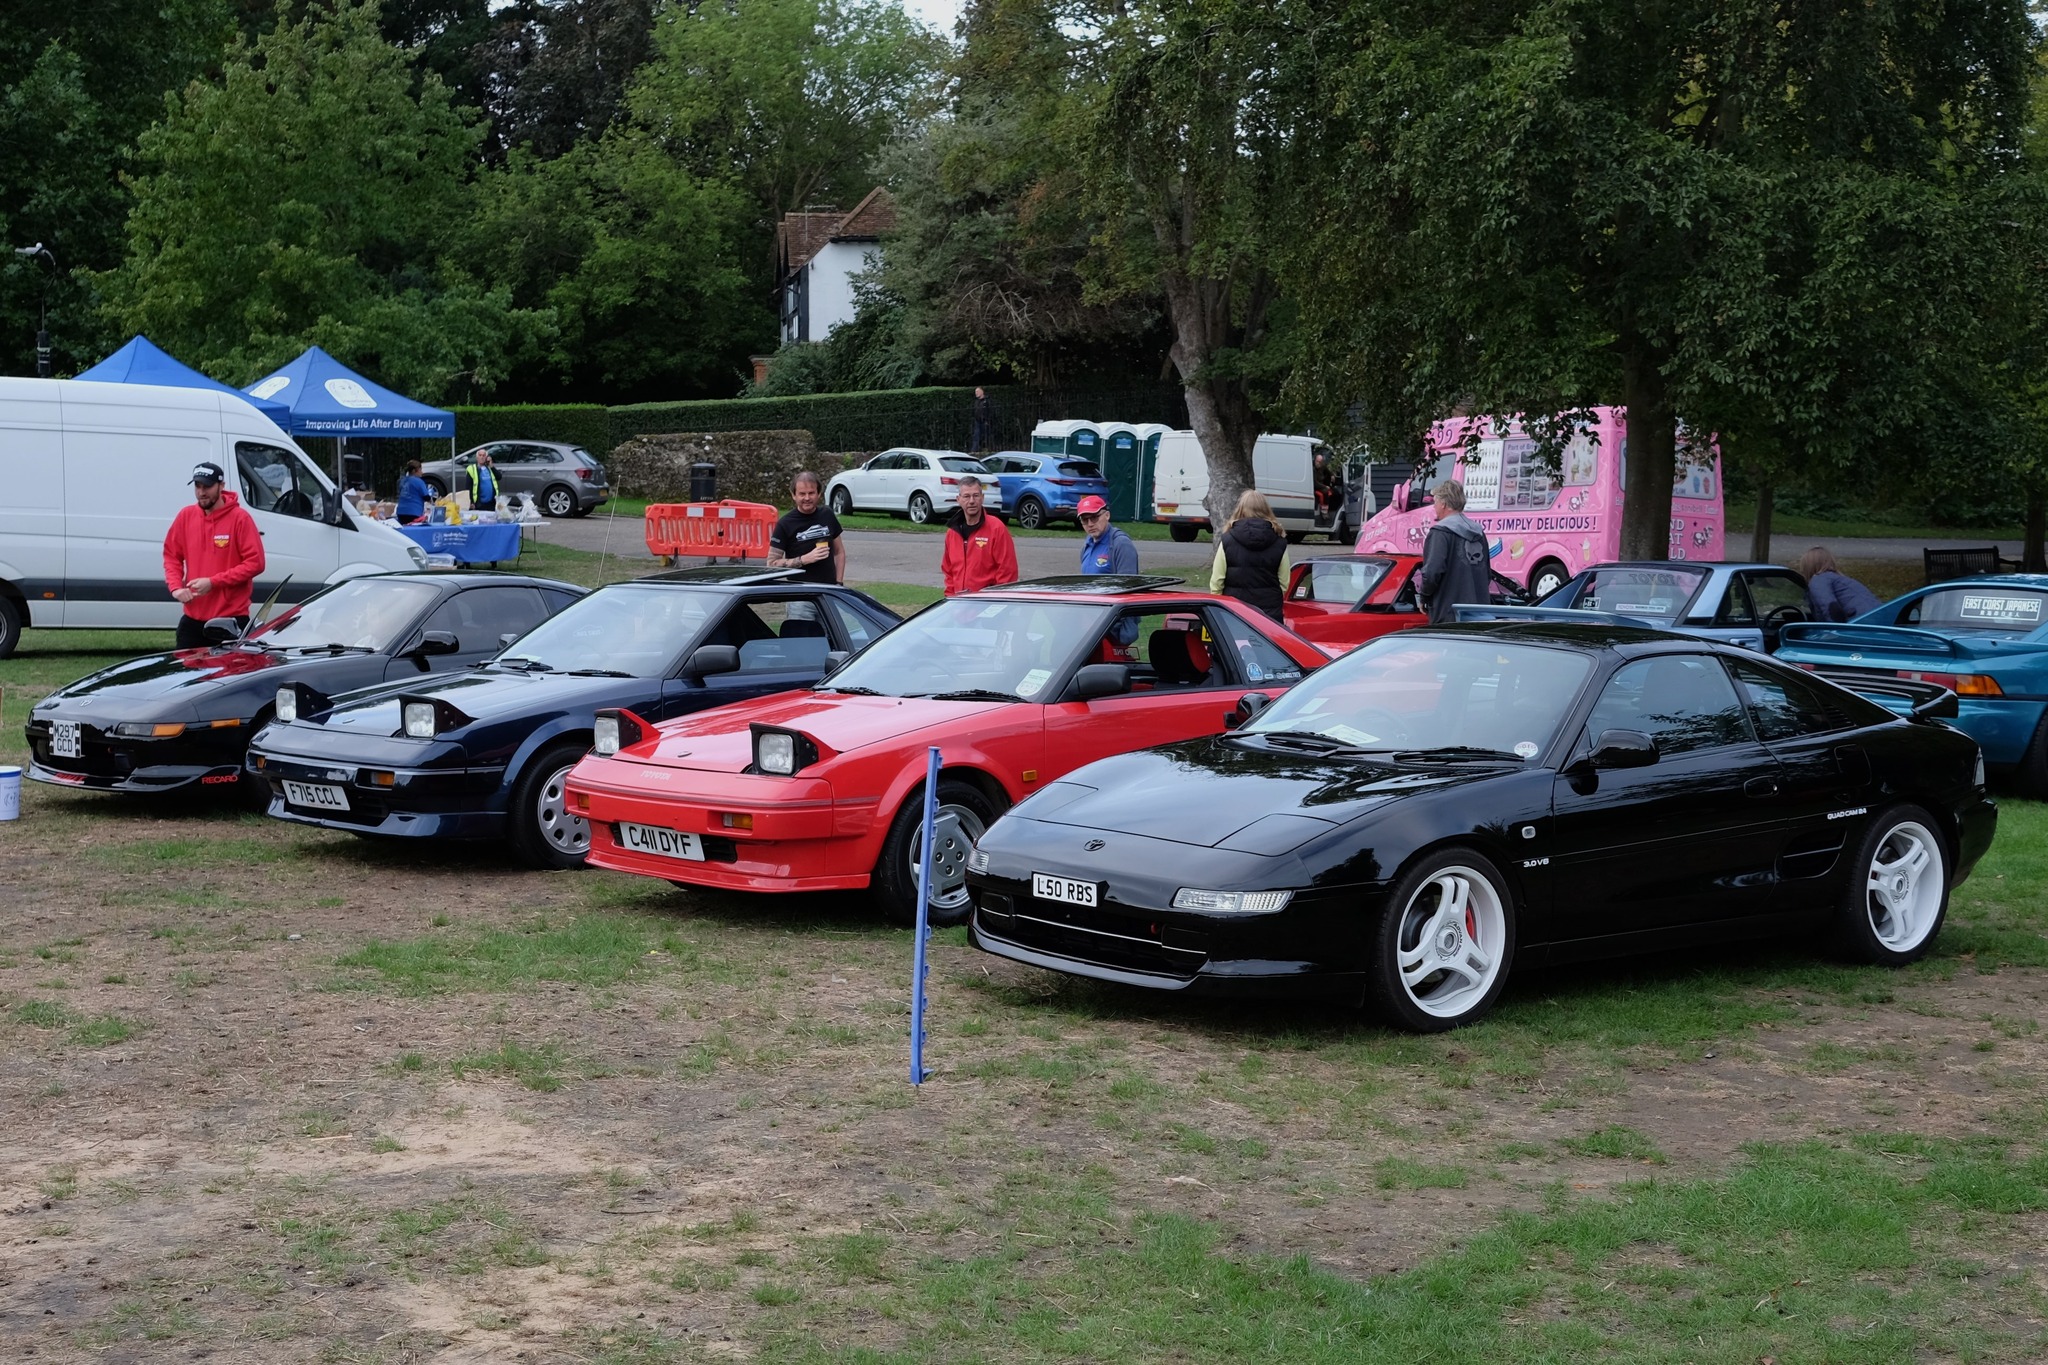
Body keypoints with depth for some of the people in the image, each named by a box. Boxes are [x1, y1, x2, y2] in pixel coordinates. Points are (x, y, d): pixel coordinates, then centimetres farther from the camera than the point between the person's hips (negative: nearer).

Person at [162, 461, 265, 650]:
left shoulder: (240, 518, -9)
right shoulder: (186, 516, 5)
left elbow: (255, 562, -12)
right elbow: (172, 556, 14)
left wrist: (213, 582, -16)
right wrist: (176, 586, -5)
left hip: (231, 620, -5)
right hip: (193, 618, 5)